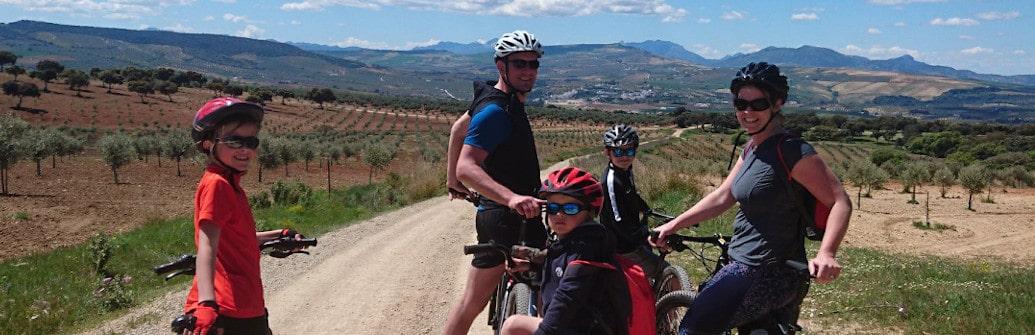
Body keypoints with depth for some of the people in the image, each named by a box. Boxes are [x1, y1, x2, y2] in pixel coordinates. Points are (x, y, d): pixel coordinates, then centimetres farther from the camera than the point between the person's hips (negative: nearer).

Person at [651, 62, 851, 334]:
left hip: (764, 274, -10)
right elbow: (722, 197, 15)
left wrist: (826, 253, -35)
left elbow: (840, 202, -20)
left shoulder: (792, 151, -16)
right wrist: (673, 225, 12)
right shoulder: (752, 149, 11)